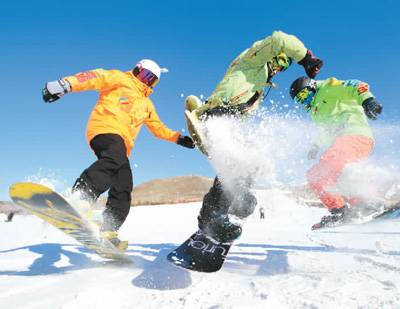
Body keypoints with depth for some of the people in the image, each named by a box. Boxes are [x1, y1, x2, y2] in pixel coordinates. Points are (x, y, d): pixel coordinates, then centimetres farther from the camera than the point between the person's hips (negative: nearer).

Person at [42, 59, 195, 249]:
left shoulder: (147, 104, 37)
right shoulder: (120, 79, 16)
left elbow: (158, 127, 40)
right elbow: (96, 77, 0)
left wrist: (178, 138, 31)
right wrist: (66, 84, -16)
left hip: (122, 144, 7)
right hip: (105, 128, -7)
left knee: (123, 187, -10)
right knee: (115, 159, -39)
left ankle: (107, 232, -12)